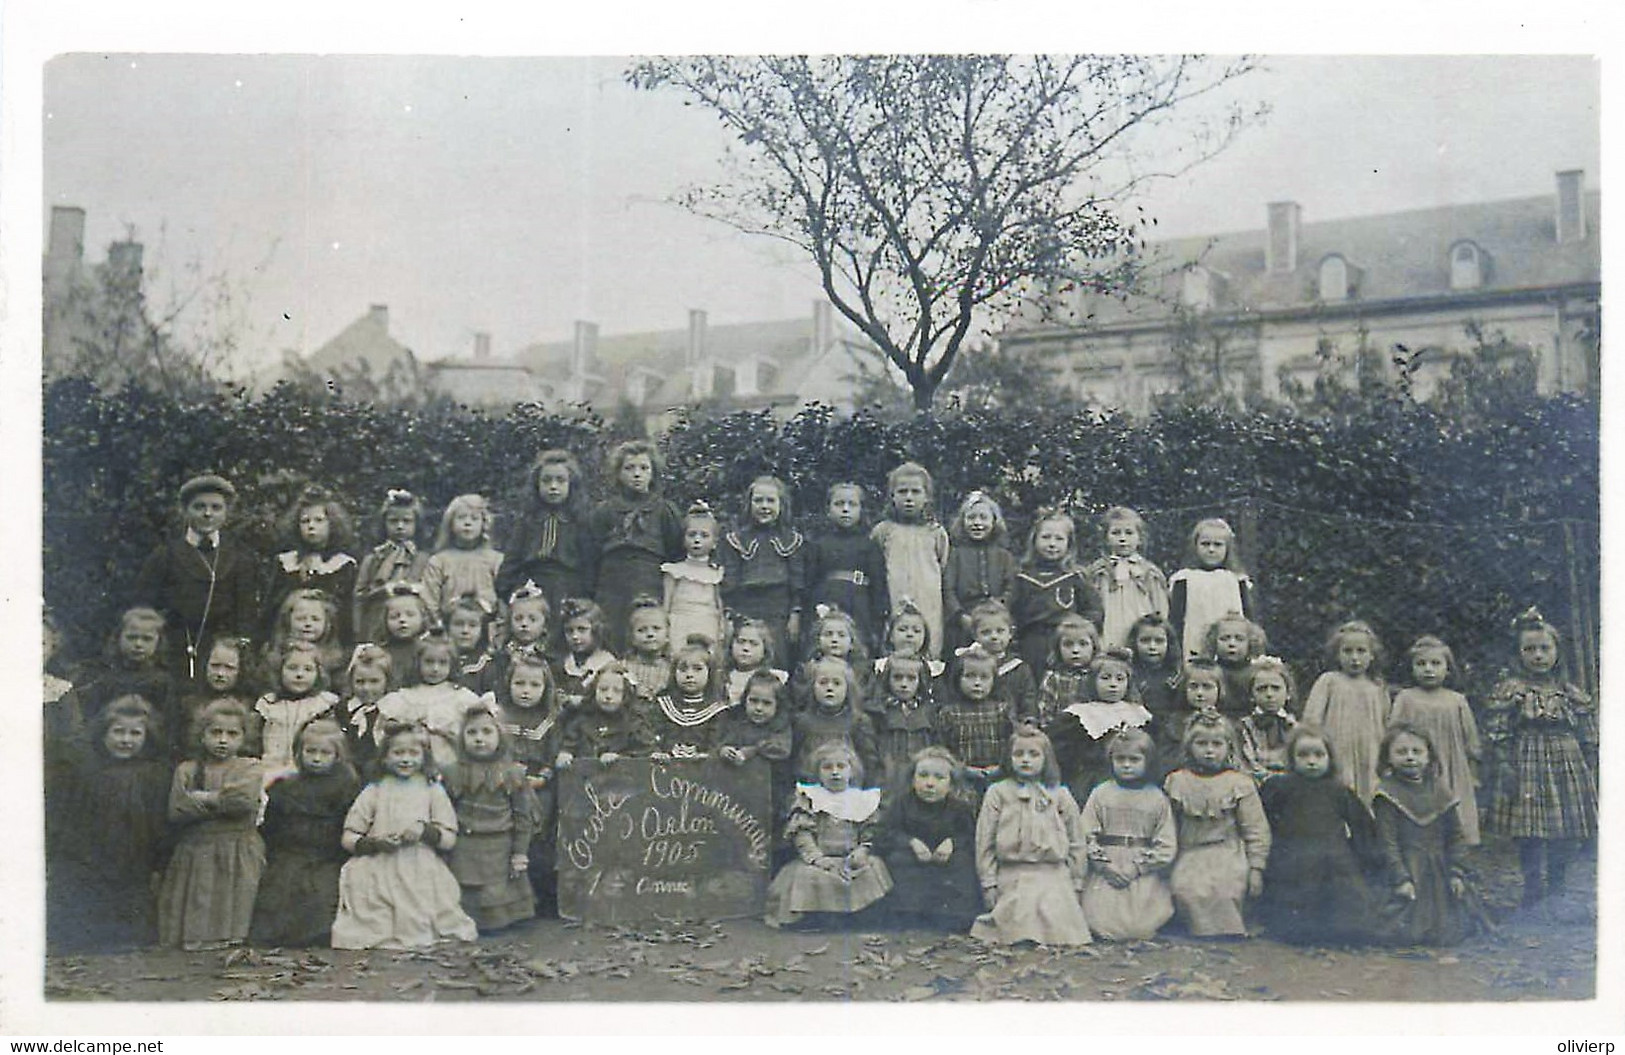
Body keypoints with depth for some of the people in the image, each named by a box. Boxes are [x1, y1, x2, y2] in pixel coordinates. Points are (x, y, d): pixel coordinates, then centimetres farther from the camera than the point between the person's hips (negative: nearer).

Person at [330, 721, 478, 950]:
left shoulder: (433, 792, 10)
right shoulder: (374, 792, 9)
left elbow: (450, 839, 7)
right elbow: (347, 839, 7)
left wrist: (425, 831, -11)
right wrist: (375, 843, -11)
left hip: (421, 880, 1)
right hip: (379, 877, 0)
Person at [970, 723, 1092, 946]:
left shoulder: (1061, 796, 9)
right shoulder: (998, 794, 4)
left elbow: (1076, 844, 12)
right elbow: (985, 841, 4)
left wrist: (1076, 884, 8)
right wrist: (988, 882, 0)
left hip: (1053, 877, 1)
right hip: (1013, 878, -1)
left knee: (1059, 931, -6)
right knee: (1016, 932, -8)